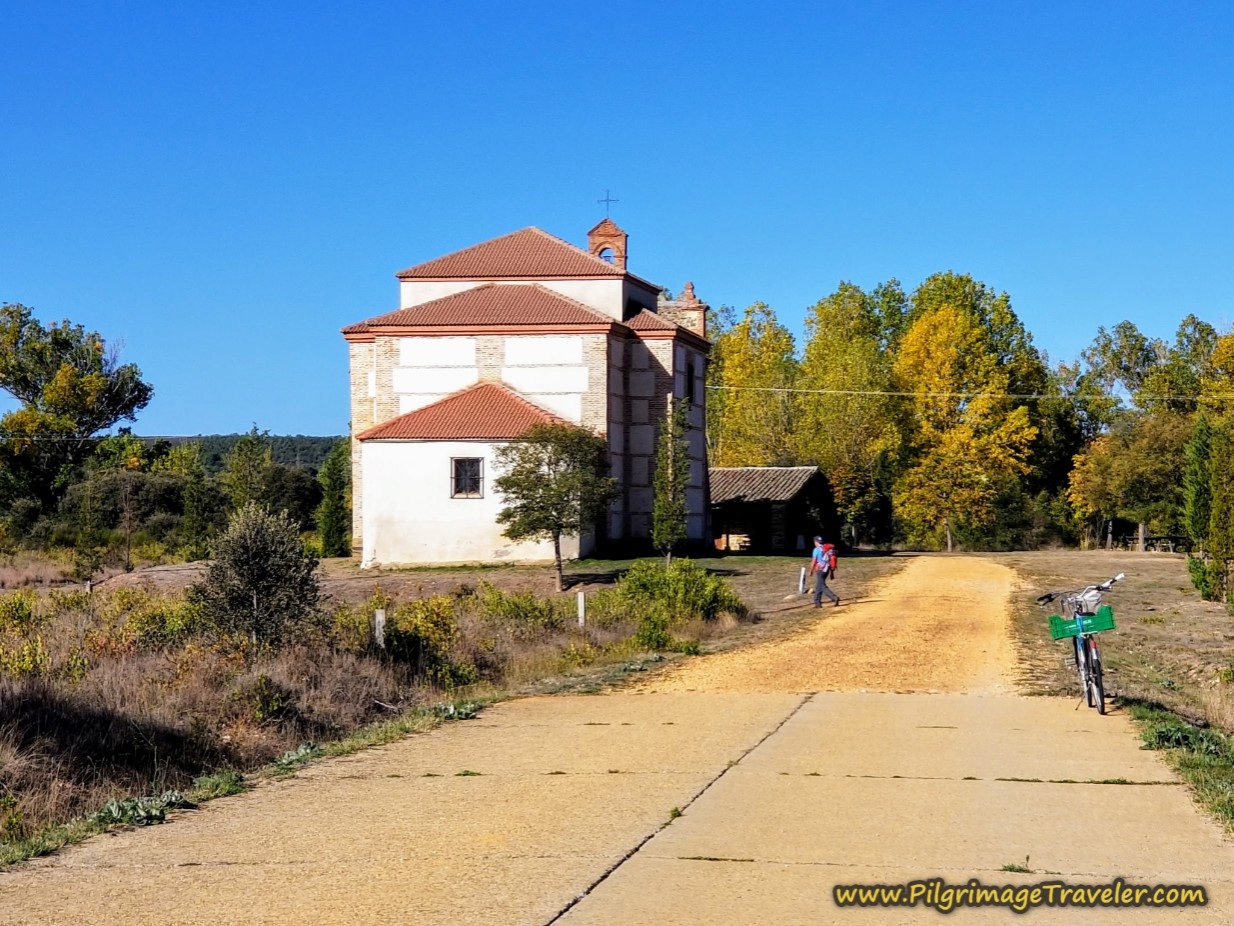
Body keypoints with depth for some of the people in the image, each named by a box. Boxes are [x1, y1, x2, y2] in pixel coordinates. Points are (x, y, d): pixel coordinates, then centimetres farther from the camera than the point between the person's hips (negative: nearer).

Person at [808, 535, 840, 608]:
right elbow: (832, 560, 11)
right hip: (827, 569, 8)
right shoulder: (828, 549, 10)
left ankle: (835, 597, -27)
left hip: (820, 569, -8)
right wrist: (832, 571, 16)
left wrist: (811, 571, 1)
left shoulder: (817, 549, -9)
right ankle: (817, 602, 22)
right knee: (818, 586, 18)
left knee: (823, 587, -9)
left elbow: (814, 561, -10)